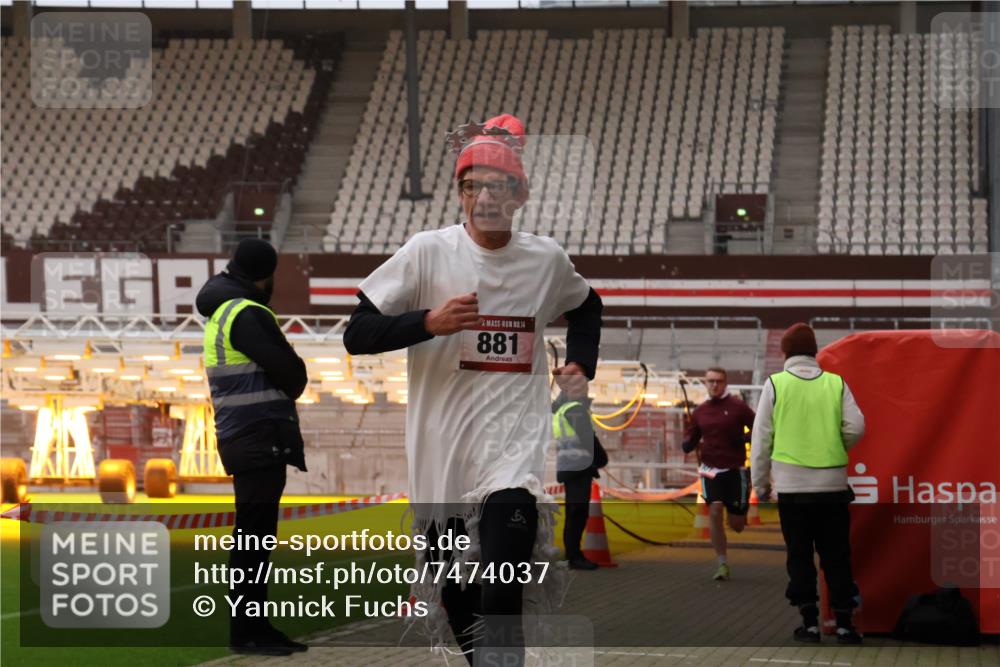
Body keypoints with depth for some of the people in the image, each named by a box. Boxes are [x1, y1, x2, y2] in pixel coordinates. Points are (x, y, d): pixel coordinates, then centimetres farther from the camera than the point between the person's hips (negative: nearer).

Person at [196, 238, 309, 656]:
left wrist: (279, 390, 0)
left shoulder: (220, 312, 17)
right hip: (260, 439, -10)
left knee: (255, 538, 13)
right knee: (253, 538, -8)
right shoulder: (247, 315, -13)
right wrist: (292, 386, 7)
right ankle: (245, 633, -7)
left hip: (245, 441, 10)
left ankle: (255, 627, 18)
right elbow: (292, 374, -13)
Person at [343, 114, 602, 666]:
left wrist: (580, 362, 12)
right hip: (441, 449, 1)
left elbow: (586, 306, 29)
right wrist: (430, 322, -19)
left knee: (501, 605, -19)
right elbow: (356, 334, -6)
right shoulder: (428, 252, -3)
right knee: (456, 601, 9)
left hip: (514, 443, 0)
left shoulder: (547, 259, 5)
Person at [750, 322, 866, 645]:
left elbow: (761, 437, 0)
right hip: (833, 482, 1)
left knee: (800, 556, 8)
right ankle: (844, 622, 7)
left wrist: (760, 482, 10)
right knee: (836, 556, 9)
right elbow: (856, 427, -3)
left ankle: (810, 621, 6)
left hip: (792, 484, -1)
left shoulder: (775, 384, -2)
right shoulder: (836, 383, 3)